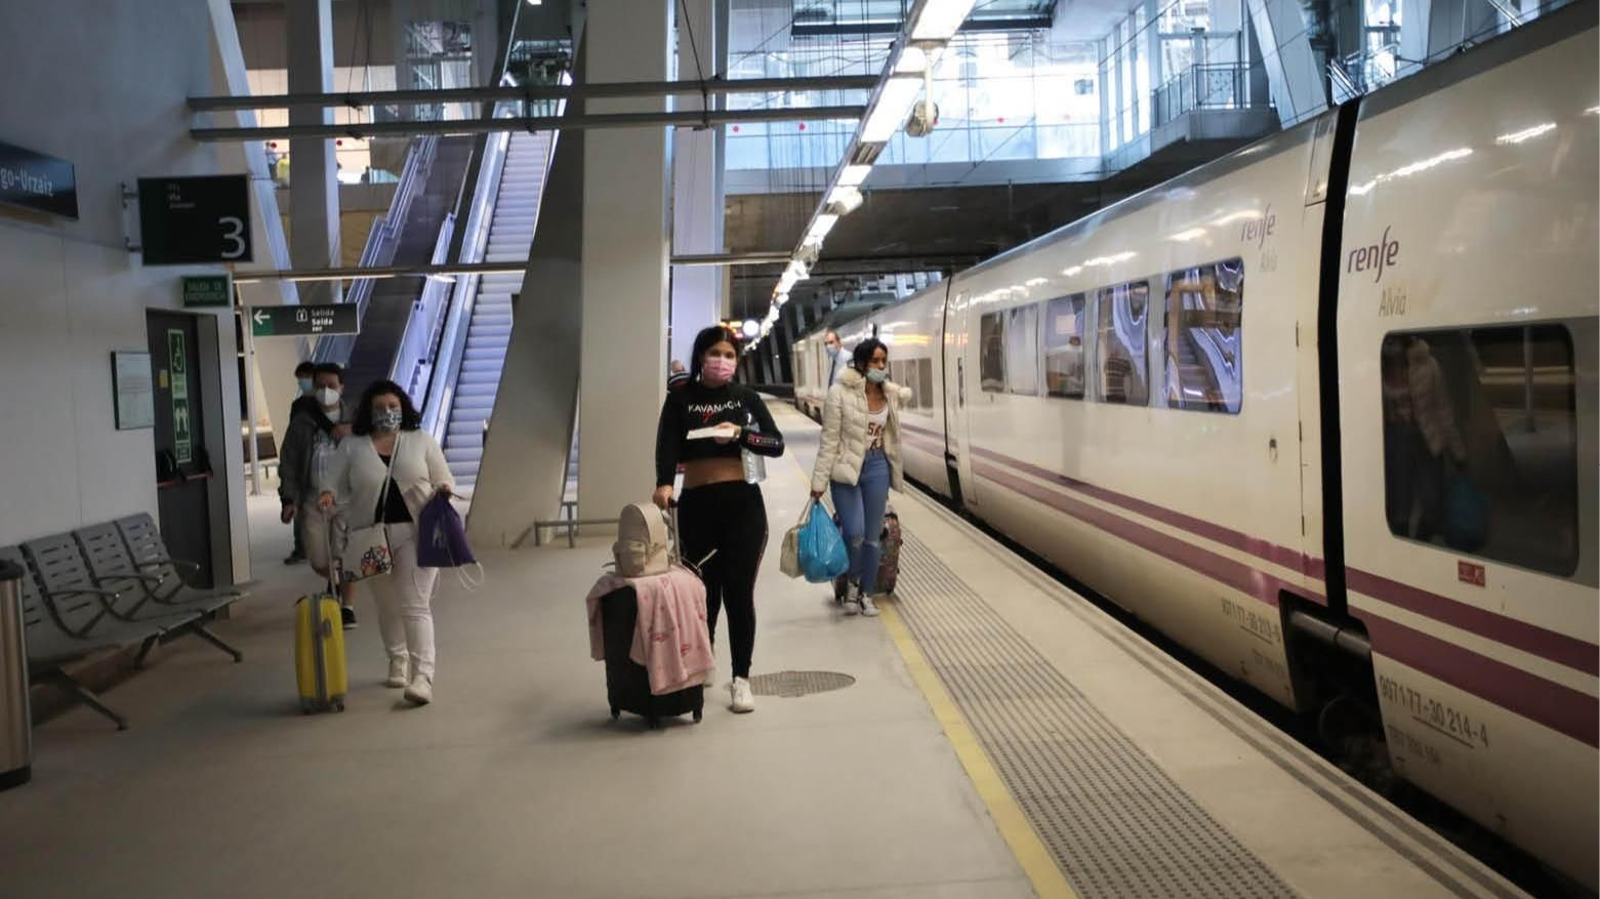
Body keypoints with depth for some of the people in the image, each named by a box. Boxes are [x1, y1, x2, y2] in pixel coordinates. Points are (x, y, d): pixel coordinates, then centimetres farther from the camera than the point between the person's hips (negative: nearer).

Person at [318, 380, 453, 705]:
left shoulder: (422, 440, 4)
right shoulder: (351, 447, 4)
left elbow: (444, 480, 8)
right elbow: (339, 484, 7)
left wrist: (442, 490, -15)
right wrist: (329, 494, -16)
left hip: (415, 532, -2)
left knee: (415, 605, -11)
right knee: (387, 606, 15)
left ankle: (423, 677, -17)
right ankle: (397, 663, 35)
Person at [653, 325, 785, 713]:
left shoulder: (746, 397, 7)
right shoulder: (680, 399, 3)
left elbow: (777, 444, 1)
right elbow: (667, 446, -12)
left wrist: (741, 434, -17)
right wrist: (664, 484, -30)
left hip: (743, 503, 0)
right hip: (696, 505, 0)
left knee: (739, 591, 1)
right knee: (703, 591, 6)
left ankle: (741, 679, 10)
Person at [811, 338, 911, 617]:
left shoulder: (893, 394, -1)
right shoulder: (840, 393, -13)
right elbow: (829, 440, -10)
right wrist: (819, 481, -10)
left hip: (878, 468, 4)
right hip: (846, 469, -4)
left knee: (873, 536, 9)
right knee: (854, 534, -12)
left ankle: (866, 593, 24)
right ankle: (850, 584, 17)